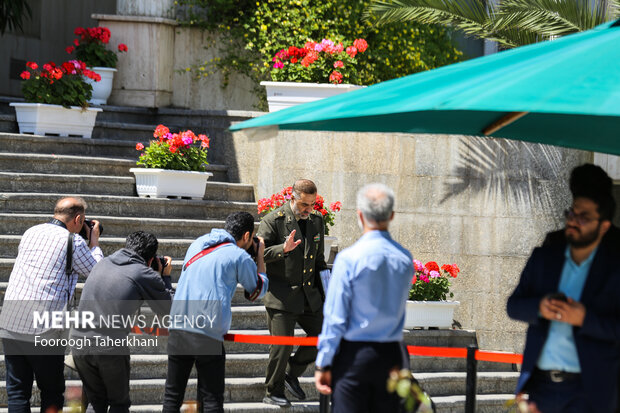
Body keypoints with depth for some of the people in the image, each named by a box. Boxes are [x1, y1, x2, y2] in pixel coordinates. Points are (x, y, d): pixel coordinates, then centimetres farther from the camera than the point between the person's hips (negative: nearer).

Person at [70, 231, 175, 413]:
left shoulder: (102, 263, 12)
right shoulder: (144, 274, -4)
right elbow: (169, 309, 6)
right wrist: (165, 277, 20)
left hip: (80, 342, 5)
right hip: (111, 349, -5)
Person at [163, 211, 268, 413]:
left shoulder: (198, 244, 18)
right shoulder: (239, 256, 1)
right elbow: (258, 290, 15)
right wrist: (260, 257, 27)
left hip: (177, 330, 5)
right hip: (208, 335, -5)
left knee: (172, 396, 10)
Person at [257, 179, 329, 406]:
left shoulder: (317, 220, 10)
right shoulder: (273, 221, -8)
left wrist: (324, 290, 15)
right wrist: (283, 249, -29)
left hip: (309, 294, 6)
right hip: (281, 295, -6)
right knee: (282, 345, -5)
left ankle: (293, 373, 24)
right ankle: (273, 393, 11)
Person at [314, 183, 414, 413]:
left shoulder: (349, 258, -12)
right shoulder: (405, 259, 2)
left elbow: (335, 318, -10)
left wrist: (323, 364, -5)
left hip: (354, 355, -5)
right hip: (391, 356, 5)